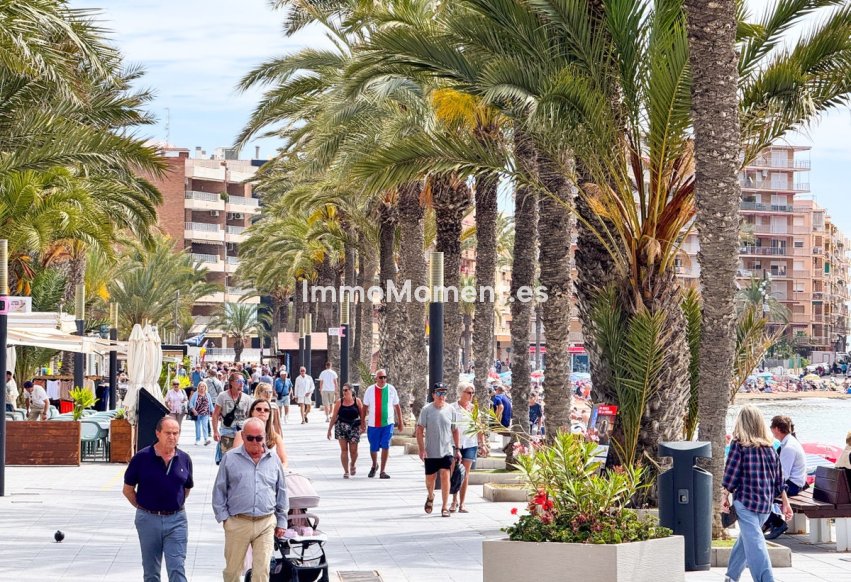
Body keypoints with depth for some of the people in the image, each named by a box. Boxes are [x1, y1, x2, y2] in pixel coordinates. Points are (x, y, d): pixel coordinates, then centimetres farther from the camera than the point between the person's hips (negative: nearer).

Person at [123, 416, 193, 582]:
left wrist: (175, 505, 9)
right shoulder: (142, 458, -7)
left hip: (176, 520, 1)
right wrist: (143, 507, 3)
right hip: (148, 519, 0)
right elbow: (128, 489, 2)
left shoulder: (184, 459, 0)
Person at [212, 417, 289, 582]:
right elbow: (219, 491, 5)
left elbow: (282, 493, 15)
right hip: (237, 523, -1)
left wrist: (281, 521, 14)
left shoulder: (273, 460, 8)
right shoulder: (230, 459, 2)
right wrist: (223, 517, -2)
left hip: (266, 523, 1)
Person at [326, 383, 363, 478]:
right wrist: (329, 430, 4)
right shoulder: (339, 402, 1)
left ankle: (352, 464, 31)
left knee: (353, 450, 0)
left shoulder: (357, 401, 0)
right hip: (341, 427, 0)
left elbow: (362, 415, 5)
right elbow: (334, 417, 4)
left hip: (354, 427, 0)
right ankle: (346, 471, 3)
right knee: (344, 449, -4)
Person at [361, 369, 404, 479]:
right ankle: (374, 465, 38)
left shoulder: (391, 389, 0)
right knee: (373, 448, 9)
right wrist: (362, 423, 3)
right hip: (373, 424, 1)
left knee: (385, 446, -12)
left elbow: (397, 406, 7)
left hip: (388, 423, -1)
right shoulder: (370, 390, -2)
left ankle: (383, 471, -4)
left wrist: (400, 422, 8)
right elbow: (365, 407, 5)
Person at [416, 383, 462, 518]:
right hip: (430, 451, 0)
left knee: (445, 476, -10)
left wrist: (458, 449, 7)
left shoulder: (450, 410, 1)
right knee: (430, 478, 11)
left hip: (447, 451, 0)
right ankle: (430, 497, 42)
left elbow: (455, 430, 9)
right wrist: (421, 449, -11)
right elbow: (420, 430, -4)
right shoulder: (426, 410, -5)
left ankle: (445, 507, -3)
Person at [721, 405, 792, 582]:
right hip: (766, 503, 6)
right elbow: (778, 477, 9)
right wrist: (785, 502, 14)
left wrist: (725, 496, 3)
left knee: (754, 542, -10)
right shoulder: (769, 446, 6)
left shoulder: (739, 444, -8)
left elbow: (731, 474, -8)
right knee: (746, 539, 22)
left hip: (745, 501, -6)